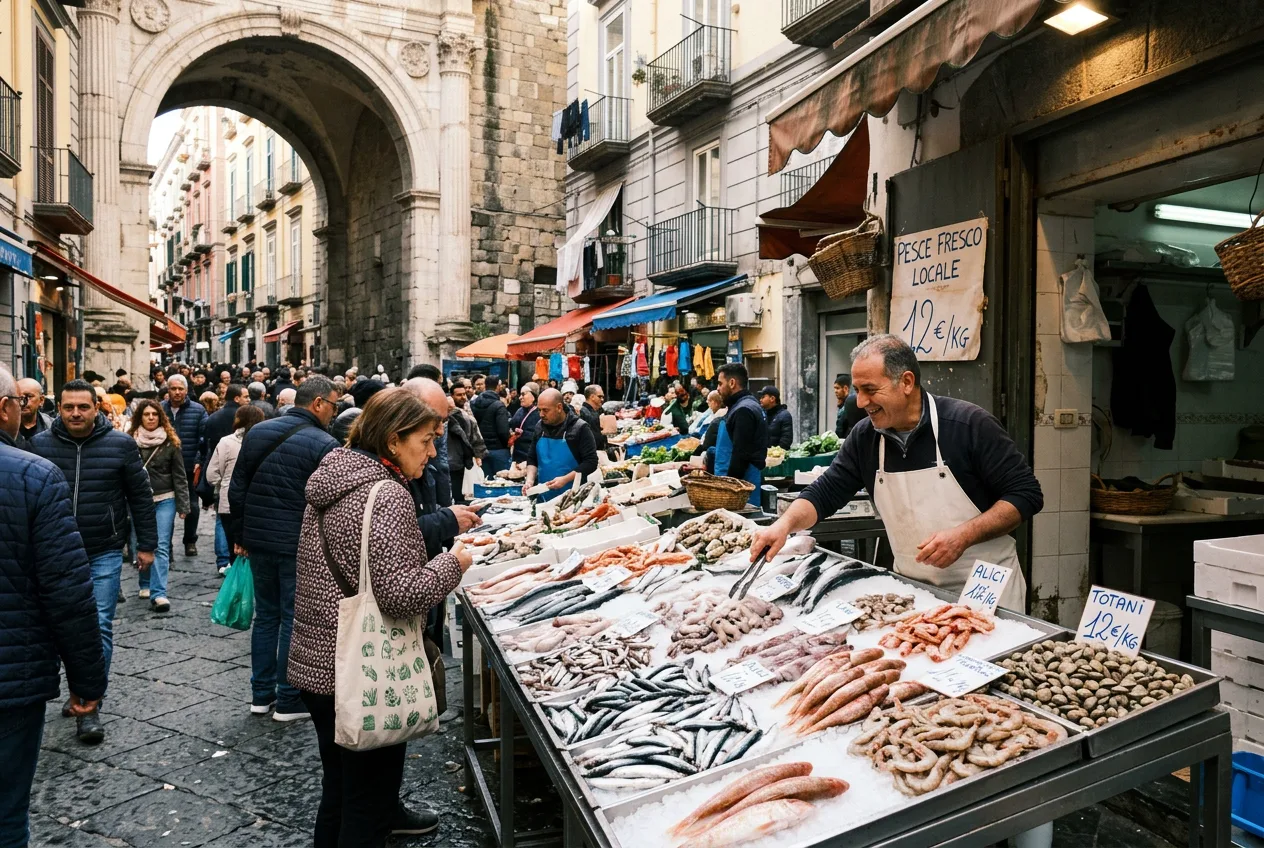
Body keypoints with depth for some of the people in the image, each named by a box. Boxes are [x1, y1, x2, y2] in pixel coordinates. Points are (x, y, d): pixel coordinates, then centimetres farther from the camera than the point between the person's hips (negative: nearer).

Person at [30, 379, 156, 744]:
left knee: (99, 627, -3)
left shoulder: (120, 445, -5)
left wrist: (146, 544, 0)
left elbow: (140, 496, 1)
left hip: (104, 553, -2)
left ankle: (89, 707, 3)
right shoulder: (40, 445, -1)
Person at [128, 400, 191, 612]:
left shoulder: (170, 442, 0)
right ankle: (145, 585, 31)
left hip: (165, 500, -2)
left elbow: (179, 476, 1)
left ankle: (158, 593, -12)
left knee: (161, 547, -8)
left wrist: (183, 505, -3)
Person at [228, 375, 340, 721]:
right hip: (301, 546, -6)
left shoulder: (257, 432, 6)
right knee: (295, 620, 5)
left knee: (266, 615, 17)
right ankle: (289, 701, 13)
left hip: (258, 540, 6)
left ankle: (261, 694, 26)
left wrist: (238, 534, 17)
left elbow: (237, 488, 10)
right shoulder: (324, 444, -14)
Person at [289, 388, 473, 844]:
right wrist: (452, 562, -12)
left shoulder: (329, 476, 6)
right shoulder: (386, 494, -22)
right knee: (368, 794, 8)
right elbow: (401, 595, -27)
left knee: (340, 782, 24)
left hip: (315, 661, 9)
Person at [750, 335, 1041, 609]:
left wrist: (963, 535, -25)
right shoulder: (864, 437, -3)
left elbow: (1026, 494, -13)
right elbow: (824, 494, 2)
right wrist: (785, 524, -18)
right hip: (912, 592, 4)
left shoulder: (970, 424, -16)